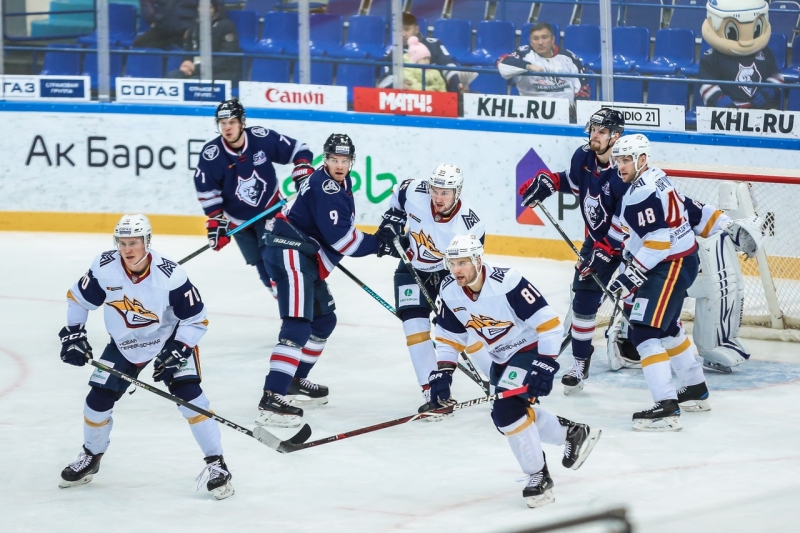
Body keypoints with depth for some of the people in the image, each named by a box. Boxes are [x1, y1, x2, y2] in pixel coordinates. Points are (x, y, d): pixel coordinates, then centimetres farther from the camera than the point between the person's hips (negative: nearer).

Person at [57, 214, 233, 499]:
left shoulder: (170, 275, -28)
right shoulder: (104, 268, -19)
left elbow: (197, 320, -19)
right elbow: (79, 299, -1)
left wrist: (177, 351, -28)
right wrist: (73, 334, -8)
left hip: (170, 338, -3)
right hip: (124, 344, 4)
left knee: (188, 394, -21)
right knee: (98, 399, 1)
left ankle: (216, 464, -12)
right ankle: (91, 457, 30)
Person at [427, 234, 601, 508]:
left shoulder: (507, 282, -31)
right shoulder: (449, 291, -9)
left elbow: (548, 322, -28)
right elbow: (449, 336, 5)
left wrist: (545, 366, -31)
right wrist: (443, 372, -6)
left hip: (532, 348, -9)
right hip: (502, 356, 9)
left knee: (508, 410, -23)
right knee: (507, 416, 14)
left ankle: (539, 477, -8)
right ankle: (573, 433, 33)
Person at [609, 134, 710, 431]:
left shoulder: (643, 192, -20)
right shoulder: (654, 179, 11)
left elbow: (658, 240, -26)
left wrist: (631, 277, -25)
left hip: (672, 265, -11)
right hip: (681, 259, 11)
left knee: (645, 332, -16)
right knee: (667, 326, 27)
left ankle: (667, 408, -22)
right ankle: (696, 389, 42)